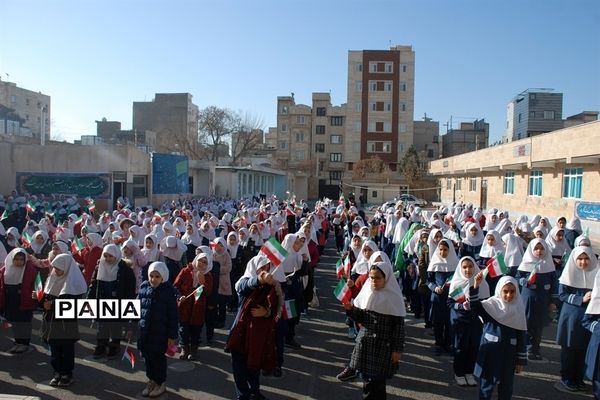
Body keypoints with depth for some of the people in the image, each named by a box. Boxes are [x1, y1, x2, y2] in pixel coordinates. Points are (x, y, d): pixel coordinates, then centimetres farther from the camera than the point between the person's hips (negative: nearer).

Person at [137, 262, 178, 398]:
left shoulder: (168, 291, -15)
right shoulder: (144, 287, -2)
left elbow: (173, 315, -12)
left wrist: (172, 335, -11)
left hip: (160, 332, -5)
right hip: (144, 330, 5)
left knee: (159, 357, 9)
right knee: (147, 356, 16)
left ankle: (161, 383, 28)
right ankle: (151, 380, 36)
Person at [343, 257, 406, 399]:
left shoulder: (394, 297, -11)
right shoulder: (367, 291, 1)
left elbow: (399, 325, -9)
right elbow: (360, 317, 6)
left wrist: (397, 349, -9)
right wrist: (350, 309, -14)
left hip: (383, 346, -4)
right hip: (365, 342, 4)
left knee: (378, 379, 4)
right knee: (367, 377, 11)